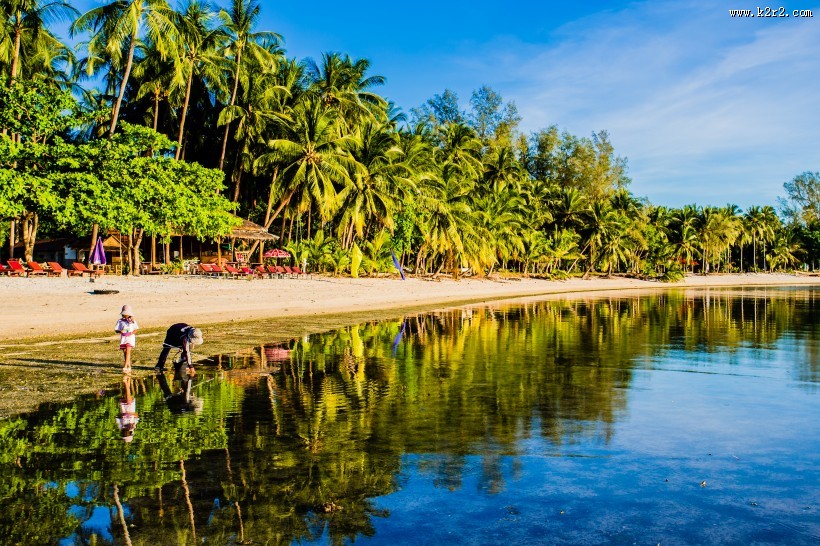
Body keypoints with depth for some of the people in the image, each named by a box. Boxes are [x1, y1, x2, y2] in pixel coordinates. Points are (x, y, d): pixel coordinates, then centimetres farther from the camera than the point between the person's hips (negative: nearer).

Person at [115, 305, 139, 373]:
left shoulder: (132, 321, 2)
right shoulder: (120, 321, 1)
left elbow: (136, 329, 8)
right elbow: (116, 330, 2)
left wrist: (133, 333, -12)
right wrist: (120, 331, -19)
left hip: (130, 338, -2)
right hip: (123, 338, 2)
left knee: (128, 352, -14)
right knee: (125, 352, 7)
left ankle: (125, 367, -18)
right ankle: (129, 367, 19)